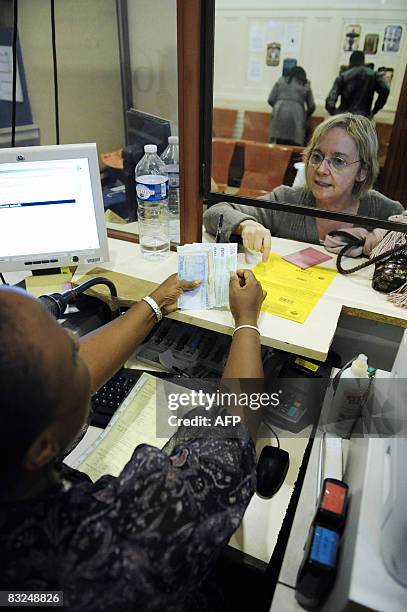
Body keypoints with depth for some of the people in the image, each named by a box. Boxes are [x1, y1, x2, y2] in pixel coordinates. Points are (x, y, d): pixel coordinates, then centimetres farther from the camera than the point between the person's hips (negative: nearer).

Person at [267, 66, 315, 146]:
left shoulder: (281, 81, 20)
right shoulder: (306, 85, 19)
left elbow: (270, 100, 13)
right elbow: (311, 106, 17)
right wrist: (305, 117, 34)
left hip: (280, 114, 1)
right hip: (296, 116, -1)